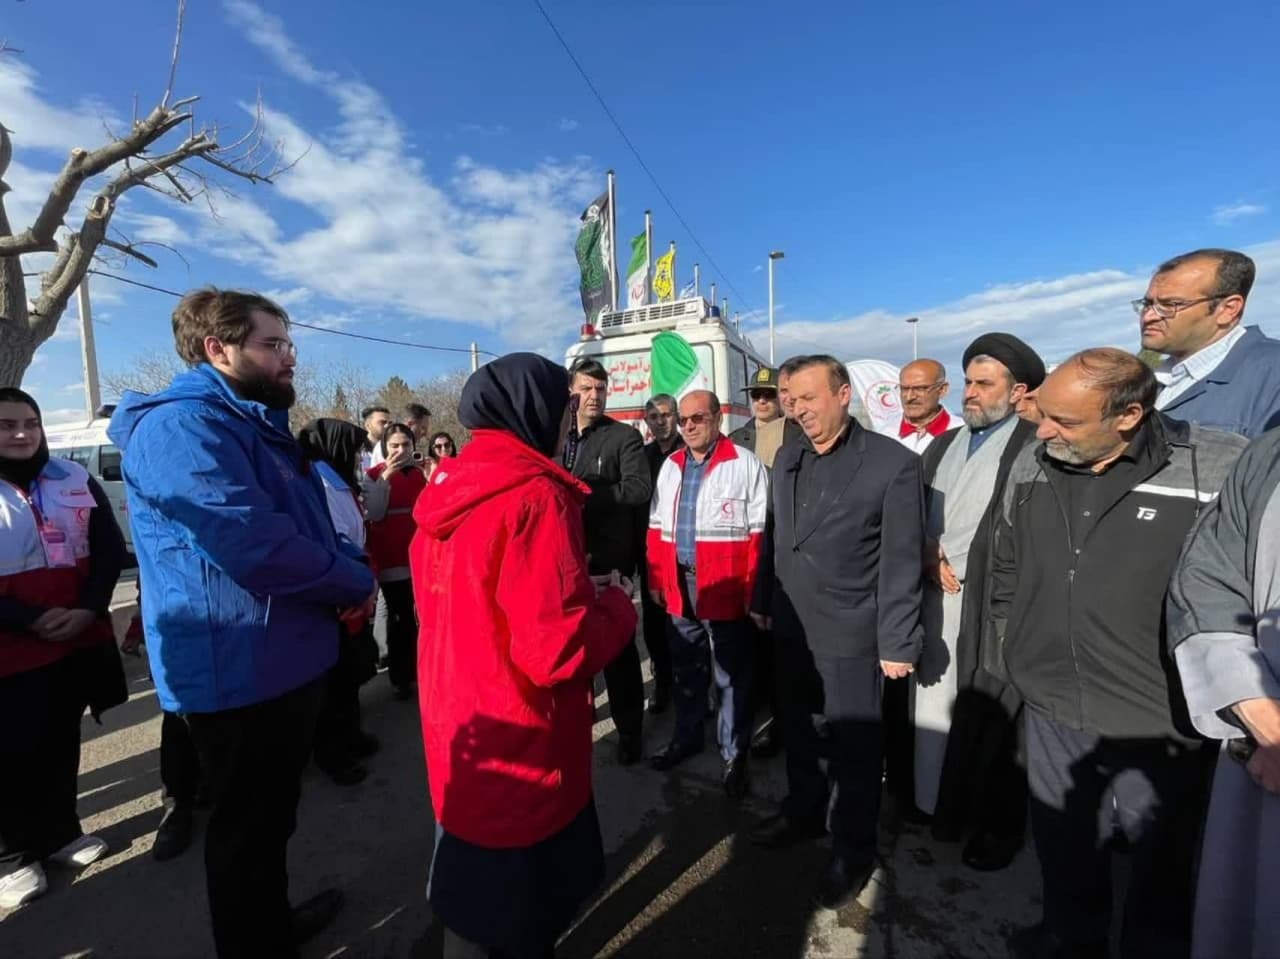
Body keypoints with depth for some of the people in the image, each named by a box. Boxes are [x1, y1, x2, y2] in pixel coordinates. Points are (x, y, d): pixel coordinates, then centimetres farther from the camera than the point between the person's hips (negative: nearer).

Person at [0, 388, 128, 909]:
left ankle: (59, 832, 32)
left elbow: (111, 551, 2)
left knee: (62, 739, 15)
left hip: (81, 639, 3)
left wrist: (88, 610, -11)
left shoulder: (78, 482, 4)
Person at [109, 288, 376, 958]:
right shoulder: (183, 426, -19)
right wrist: (358, 581, -16)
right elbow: (254, 545, -31)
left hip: (285, 661, 10)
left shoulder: (254, 425, 13)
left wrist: (351, 571, -3)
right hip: (241, 674, -10)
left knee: (271, 818, 27)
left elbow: (310, 525, 17)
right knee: (247, 828, 11)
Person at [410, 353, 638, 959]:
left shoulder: (447, 492, 3)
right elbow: (556, 650, -28)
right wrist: (617, 605, -10)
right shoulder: (534, 496, -24)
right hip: (520, 756, -8)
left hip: (462, 742, 8)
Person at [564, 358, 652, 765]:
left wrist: (583, 493, -17)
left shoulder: (624, 436, -3)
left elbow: (640, 488, -17)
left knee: (618, 645, 8)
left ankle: (629, 728, 25)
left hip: (609, 559, -4)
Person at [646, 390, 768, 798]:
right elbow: (657, 528, 12)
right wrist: (655, 578, 9)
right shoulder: (670, 466, 10)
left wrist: (753, 590, -11)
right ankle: (686, 737, 40)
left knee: (731, 675, 10)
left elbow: (759, 533, -9)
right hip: (679, 585, 5)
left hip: (727, 590, -5)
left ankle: (735, 754, 29)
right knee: (686, 668, 20)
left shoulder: (746, 464, -7)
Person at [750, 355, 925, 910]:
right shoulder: (787, 458, 4)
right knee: (795, 730, 21)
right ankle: (803, 812, 46)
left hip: (849, 635, -5)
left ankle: (853, 849, 37)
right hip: (791, 628, 5)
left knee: (853, 746, 12)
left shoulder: (894, 463, -13)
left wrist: (897, 643, -11)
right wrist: (763, 601, 11)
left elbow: (901, 562, -13)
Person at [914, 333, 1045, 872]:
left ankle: (998, 826, 27)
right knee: (935, 707, 13)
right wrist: (927, 553, -4)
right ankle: (945, 805, 32)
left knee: (990, 718, 6)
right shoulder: (943, 445, 15)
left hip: (992, 604, -6)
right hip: (935, 599, 6)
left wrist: (955, 562, -12)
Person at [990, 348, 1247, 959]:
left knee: (1160, 871, 23)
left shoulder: (1221, 470, -18)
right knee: (1063, 854, 25)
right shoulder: (1033, 464, -5)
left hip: (1161, 728, -3)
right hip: (1051, 712, 4)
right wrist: (1010, 646, 10)